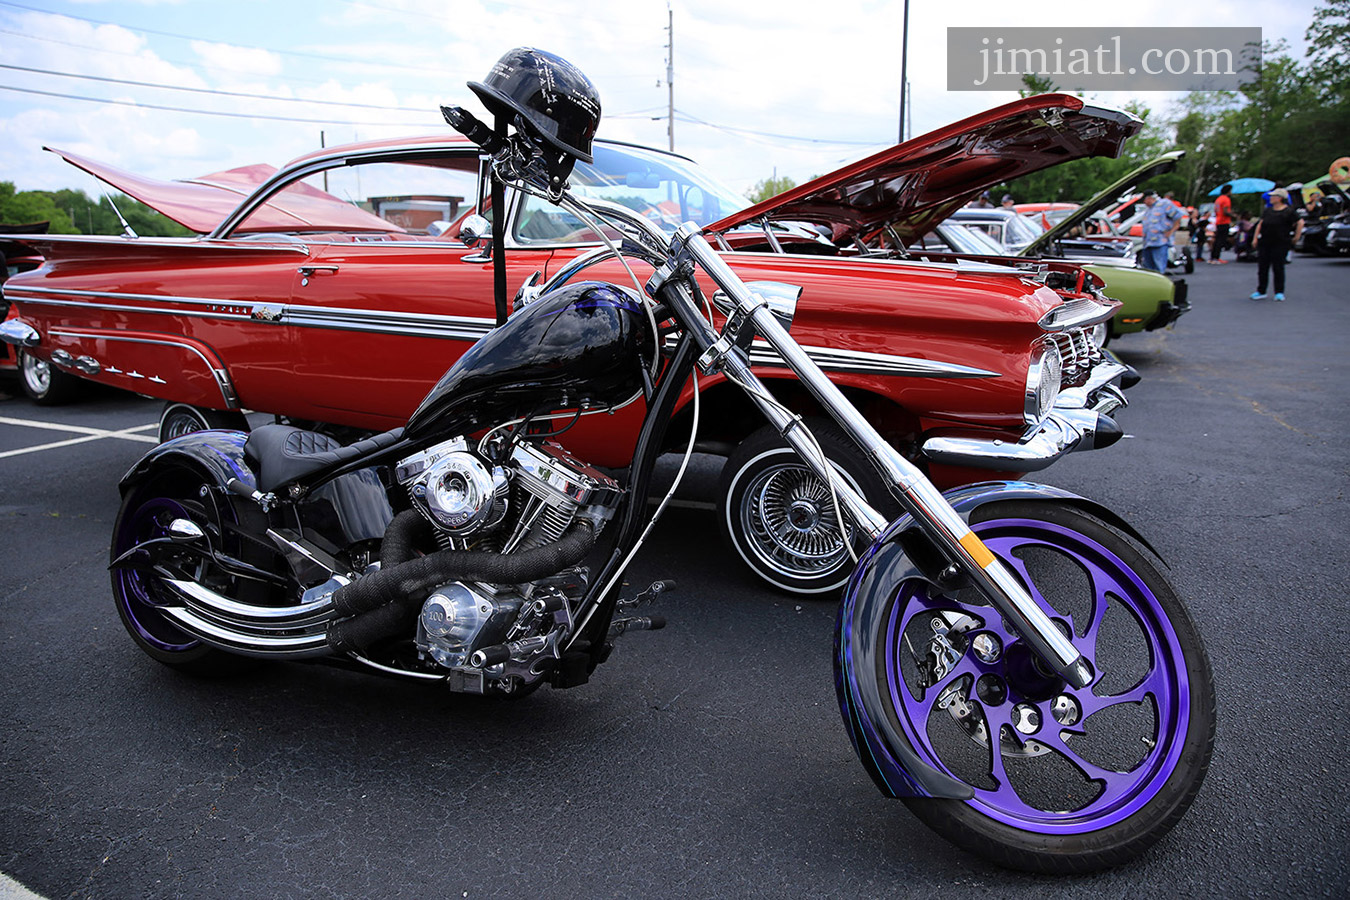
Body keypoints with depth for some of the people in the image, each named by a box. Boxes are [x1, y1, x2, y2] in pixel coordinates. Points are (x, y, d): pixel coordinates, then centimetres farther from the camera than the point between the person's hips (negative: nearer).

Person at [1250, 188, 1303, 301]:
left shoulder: (1288, 211, -6)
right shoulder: (1268, 210, 11)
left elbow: (1300, 222, -5)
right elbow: (1260, 224, 15)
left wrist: (1296, 236, -5)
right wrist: (1255, 238, 6)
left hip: (1280, 244, -5)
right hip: (1264, 243, 5)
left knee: (1278, 267, -1)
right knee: (1262, 267, 5)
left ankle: (1279, 292, 7)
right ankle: (1260, 291, 12)